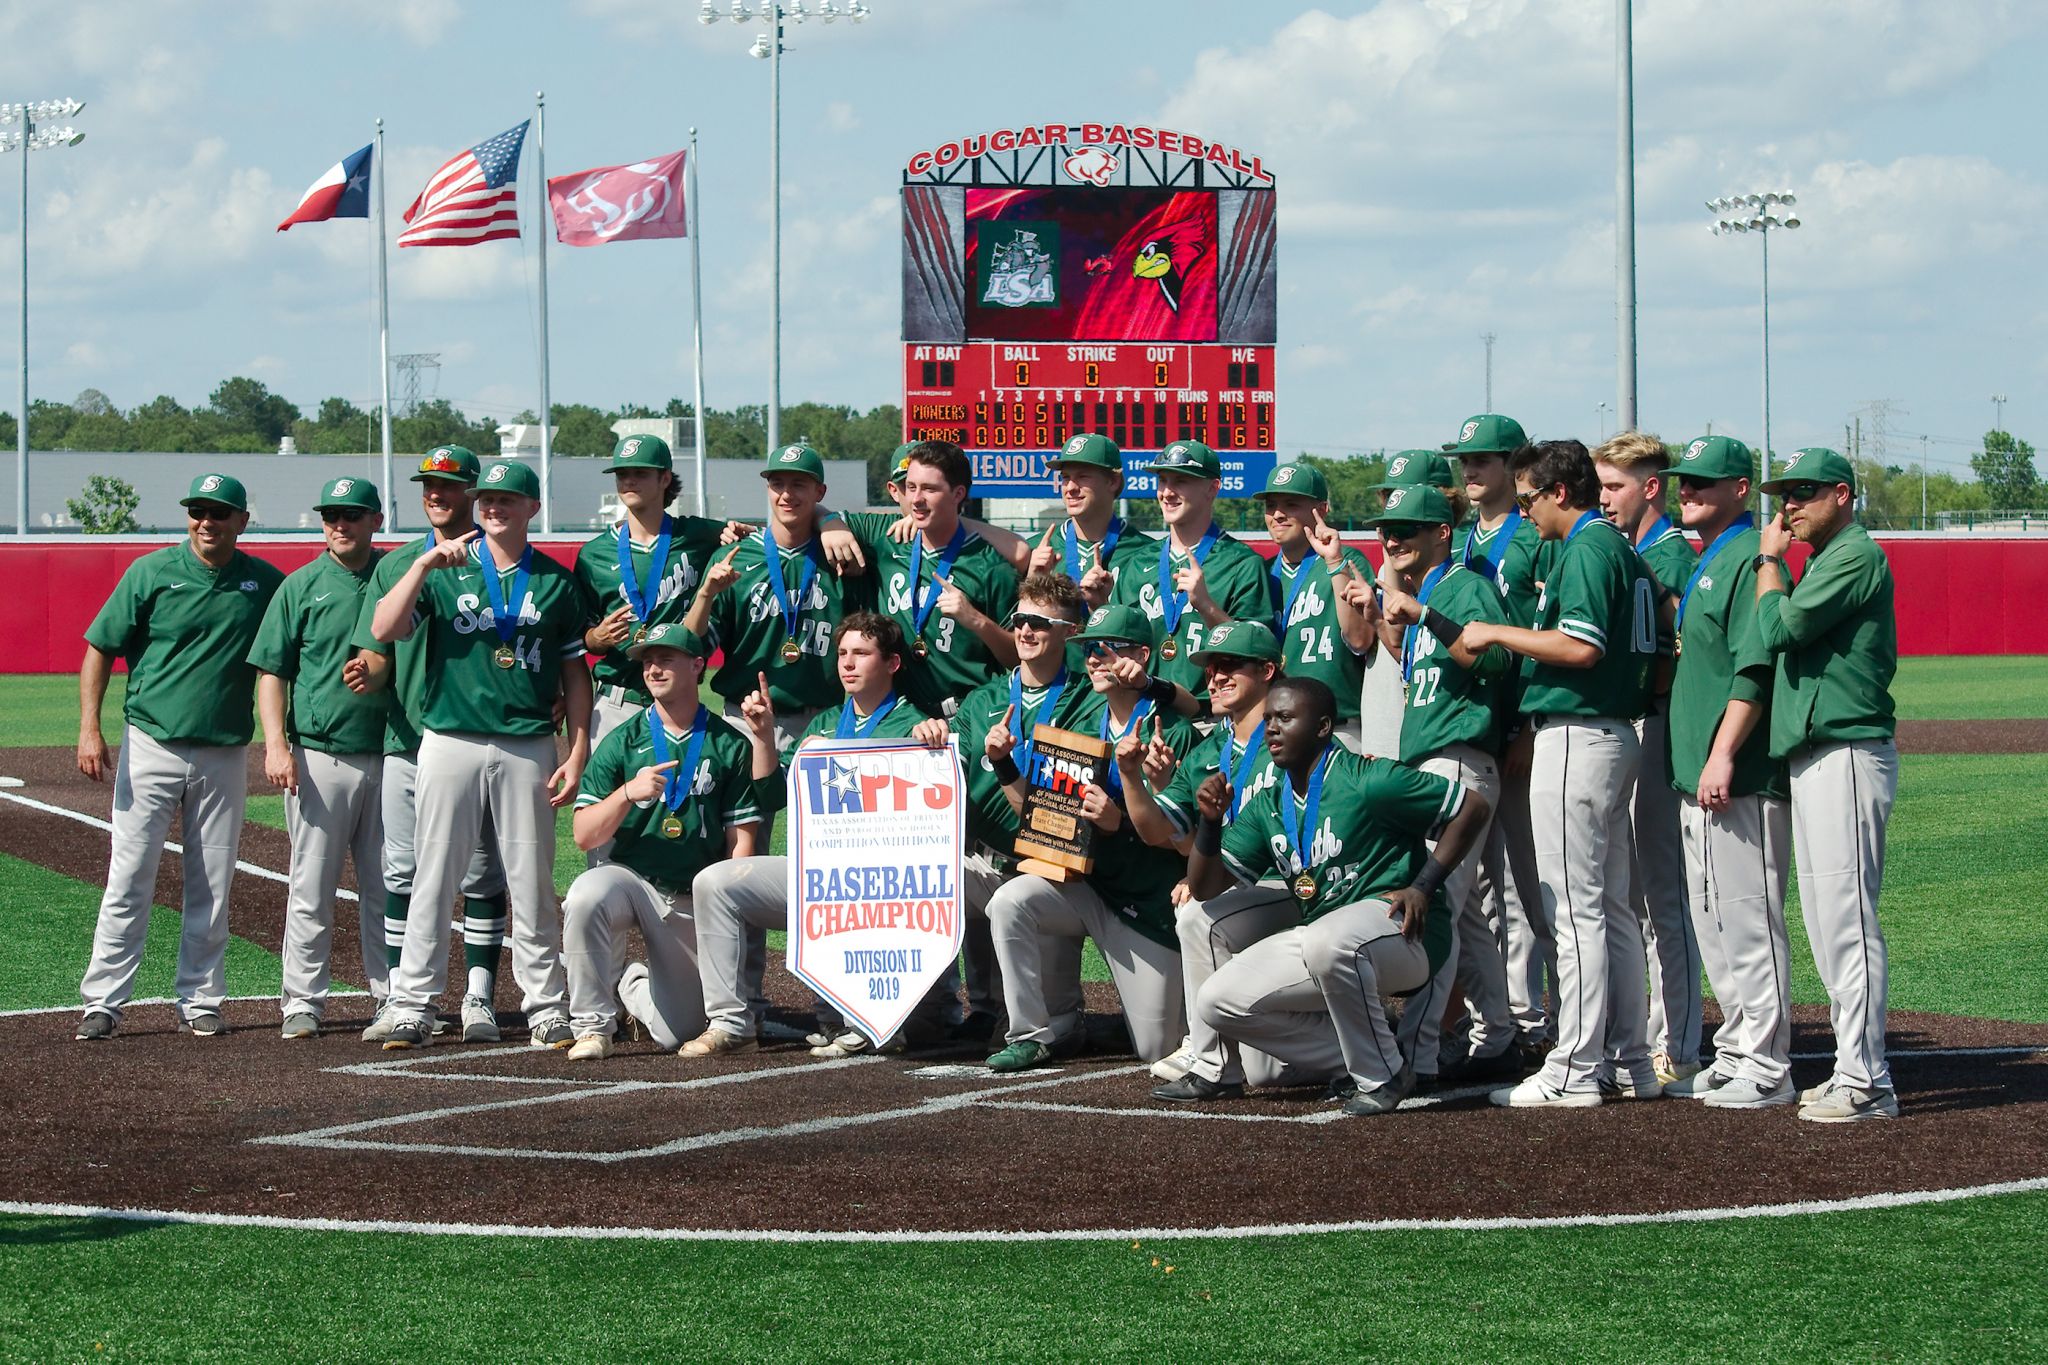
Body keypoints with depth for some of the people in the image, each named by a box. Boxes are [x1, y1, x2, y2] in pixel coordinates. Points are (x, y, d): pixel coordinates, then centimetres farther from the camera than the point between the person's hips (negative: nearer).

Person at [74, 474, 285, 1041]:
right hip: (151, 745, -2)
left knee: (211, 887, 6)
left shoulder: (265, 583, 4)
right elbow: (99, 650, 1)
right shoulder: (151, 572, -2)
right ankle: (102, 1003, -1)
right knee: (129, 877, -4)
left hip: (224, 756, 2)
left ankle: (200, 1000, 14)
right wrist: (89, 729, -9)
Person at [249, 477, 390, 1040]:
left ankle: (393, 995, 15)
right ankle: (302, 1000, 5)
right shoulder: (301, 586, 4)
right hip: (320, 756, -2)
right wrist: (276, 745, -9)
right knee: (312, 887, 0)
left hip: (389, 755, 2)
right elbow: (271, 672, 2)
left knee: (389, 886, 7)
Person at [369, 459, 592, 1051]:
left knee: (533, 885, 3)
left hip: (528, 747, 0)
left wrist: (577, 755, 1)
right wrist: (424, 565, -15)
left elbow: (575, 674, 10)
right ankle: (412, 1007, 3)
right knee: (432, 878, 0)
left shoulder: (556, 582, 10)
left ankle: (546, 1008, 9)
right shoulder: (444, 570, 7)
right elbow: (383, 630, -6)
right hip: (450, 741, 0)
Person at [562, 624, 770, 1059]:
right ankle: (593, 1025, -19)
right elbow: (584, 836, -5)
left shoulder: (729, 747, 3)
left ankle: (632, 984, 33)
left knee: (677, 1034, -2)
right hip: (627, 876, 0)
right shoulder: (622, 743, 3)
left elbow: (742, 840, 1)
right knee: (584, 898, -36)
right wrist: (628, 793, -23)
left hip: (695, 899, 1)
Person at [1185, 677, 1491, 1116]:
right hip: (1316, 935, 8)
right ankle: (1353, 1059, -1)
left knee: (1326, 942, -41)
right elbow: (1206, 887, 10)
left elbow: (1472, 807, -10)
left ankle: (1381, 1075, -20)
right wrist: (1210, 820, -7)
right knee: (1217, 1002, -4)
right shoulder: (1267, 807, 11)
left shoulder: (1366, 781, -11)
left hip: (1402, 931, -8)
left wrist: (1423, 886, -14)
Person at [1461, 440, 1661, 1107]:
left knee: (1574, 908, -8)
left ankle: (1575, 1071, -7)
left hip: (1576, 738, -11)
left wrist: (1497, 633, -14)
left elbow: (1581, 646, -24)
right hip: (1612, 733, 11)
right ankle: (1629, 1062, 16)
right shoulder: (1623, 549, 17)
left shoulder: (1588, 547, -14)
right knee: (1612, 907, 13)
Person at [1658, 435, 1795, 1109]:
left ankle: (1767, 1070, -5)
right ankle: (1736, 1055, 21)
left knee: (1748, 916, -8)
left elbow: (1754, 669, -19)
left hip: (1741, 778, -10)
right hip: (1697, 775, 10)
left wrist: (1723, 755, -23)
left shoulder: (1750, 558, -11)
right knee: (1713, 922, 13)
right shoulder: (1702, 563, 19)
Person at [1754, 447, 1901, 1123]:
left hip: (1847, 755, -11)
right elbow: (1786, 641, 21)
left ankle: (1868, 1084, -11)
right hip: (1812, 757, 11)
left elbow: (1780, 630, -16)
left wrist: (1769, 560, -3)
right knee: (1825, 923, 13)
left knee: (1848, 918, -12)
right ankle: (1853, 1068, 18)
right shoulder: (1820, 562, 21)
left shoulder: (1857, 555, -10)